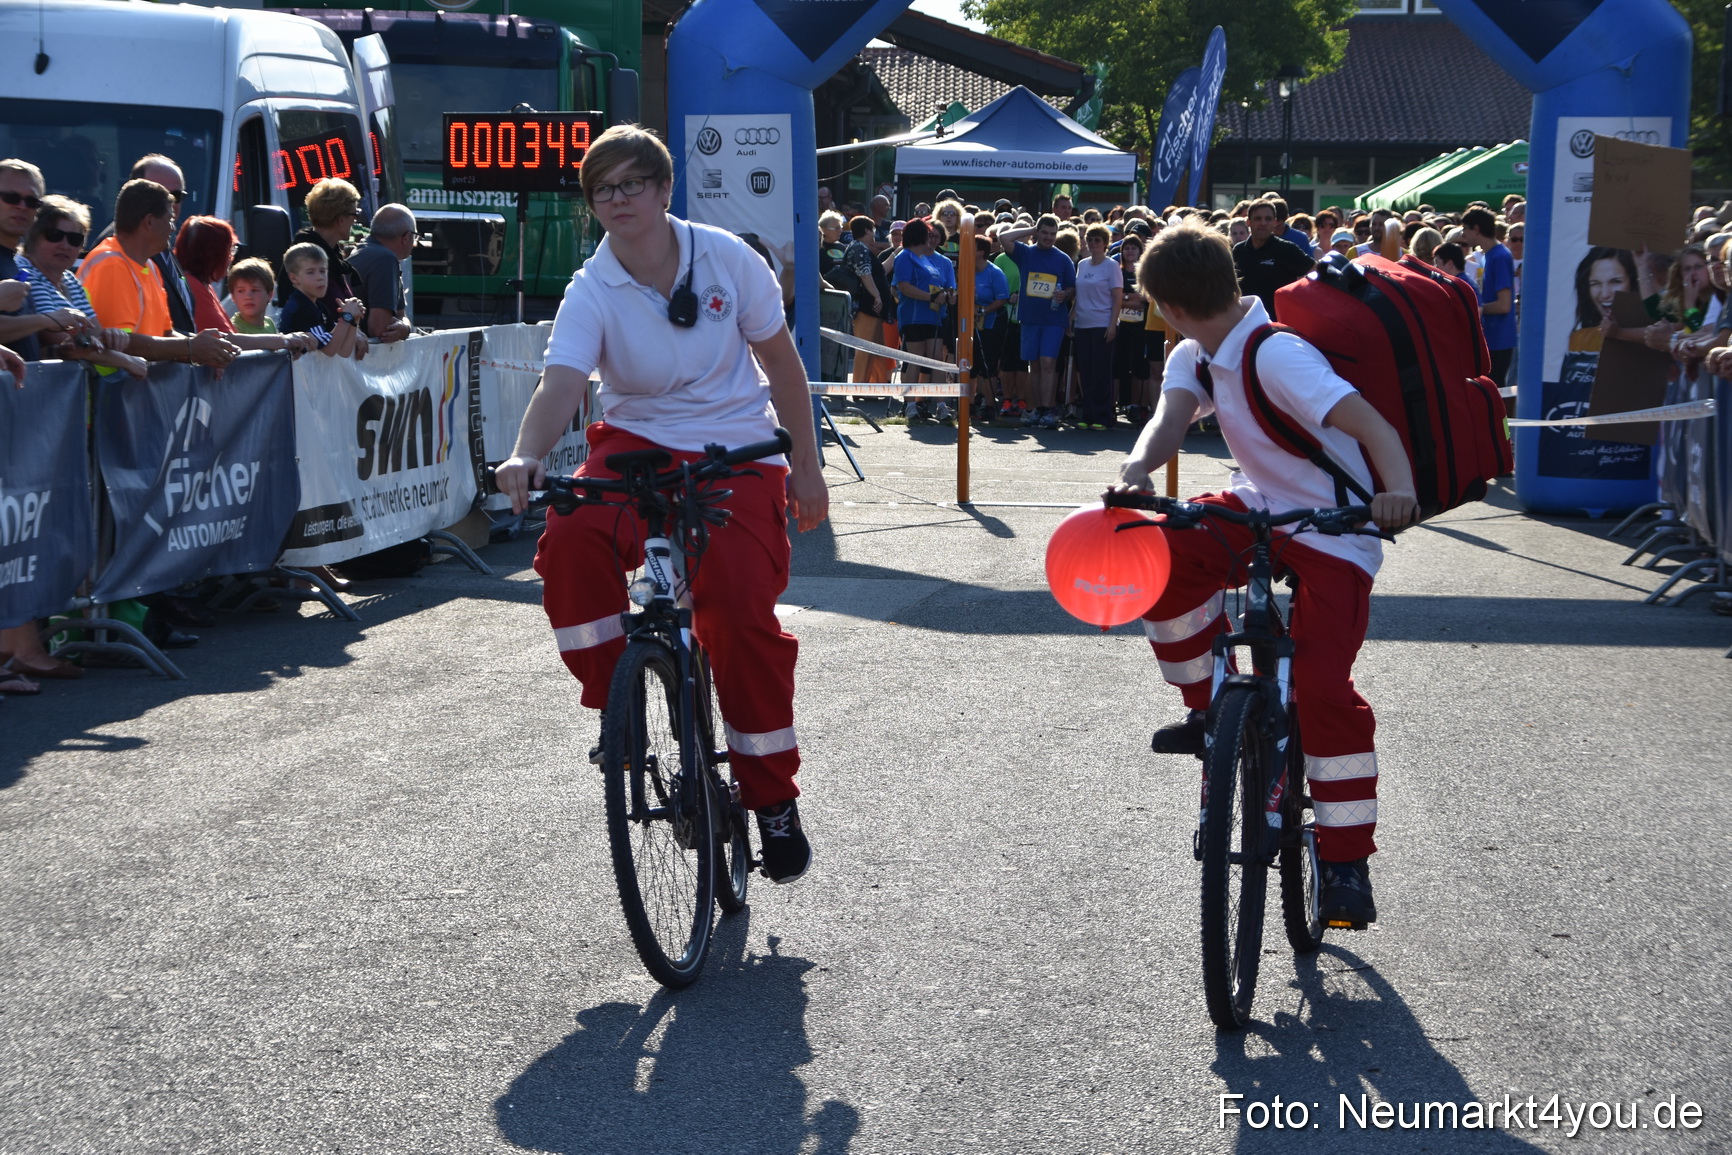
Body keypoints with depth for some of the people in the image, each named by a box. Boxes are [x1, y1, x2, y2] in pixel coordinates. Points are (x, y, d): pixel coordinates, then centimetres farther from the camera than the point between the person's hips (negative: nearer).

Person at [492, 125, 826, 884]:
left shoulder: (726, 259, -6)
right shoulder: (592, 291, -9)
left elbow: (780, 361, 4)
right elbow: (561, 383, -24)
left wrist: (806, 467, 5)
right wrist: (527, 456, -45)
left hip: (736, 454, -1)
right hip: (637, 444, 1)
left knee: (741, 612, -18)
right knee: (570, 541, -30)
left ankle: (773, 796, 1)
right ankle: (616, 708, -9)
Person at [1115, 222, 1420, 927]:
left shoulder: (1277, 355, -23)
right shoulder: (1194, 359, 2)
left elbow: (1372, 425, -33)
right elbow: (1170, 417, -17)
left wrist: (1401, 492, -53)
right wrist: (1137, 467, -41)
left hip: (1331, 534, -7)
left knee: (1323, 686, -19)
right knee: (1159, 553, -21)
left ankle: (1347, 863, -5)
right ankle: (1209, 707, 0)